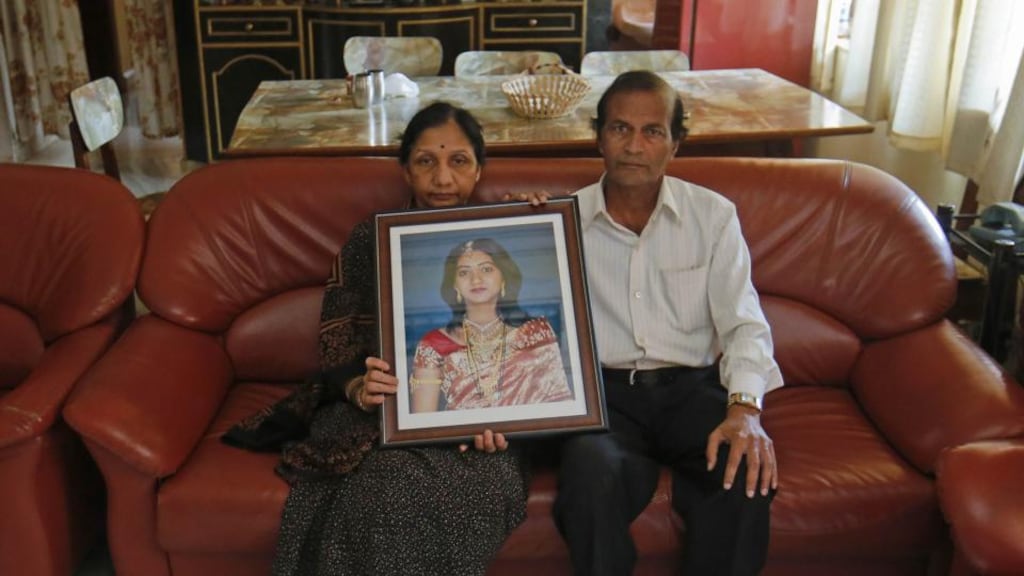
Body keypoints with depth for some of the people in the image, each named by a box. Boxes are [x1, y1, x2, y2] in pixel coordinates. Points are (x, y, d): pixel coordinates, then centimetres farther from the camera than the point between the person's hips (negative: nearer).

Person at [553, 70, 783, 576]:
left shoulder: (713, 216, 6)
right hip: (601, 392, -1)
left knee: (748, 475, -29)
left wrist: (745, 408, -17)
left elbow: (744, 323, -1)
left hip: (692, 387, 1)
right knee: (591, 476, -33)